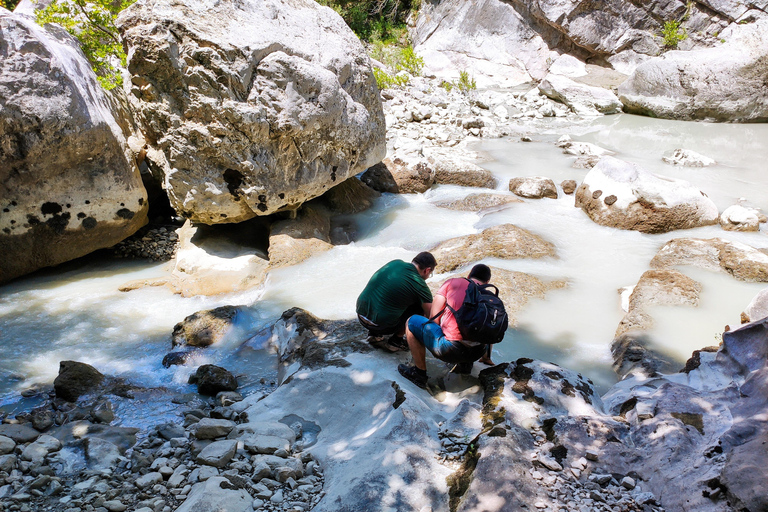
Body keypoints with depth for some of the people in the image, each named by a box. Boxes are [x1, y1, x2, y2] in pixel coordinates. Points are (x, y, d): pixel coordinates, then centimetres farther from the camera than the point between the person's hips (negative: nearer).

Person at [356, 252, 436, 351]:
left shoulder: (395, 262, 9)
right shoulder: (419, 285, -9)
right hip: (381, 324, -7)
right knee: (420, 306, 7)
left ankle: (374, 334, 24)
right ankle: (395, 341, 9)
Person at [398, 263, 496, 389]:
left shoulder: (452, 283, 8)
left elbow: (433, 317, 3)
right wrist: (486, 357, 44)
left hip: (451, 349, -5)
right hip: (477, 353, 5)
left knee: (412, 322, 15)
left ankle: (420, 373, 15)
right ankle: (465, 364, 23)